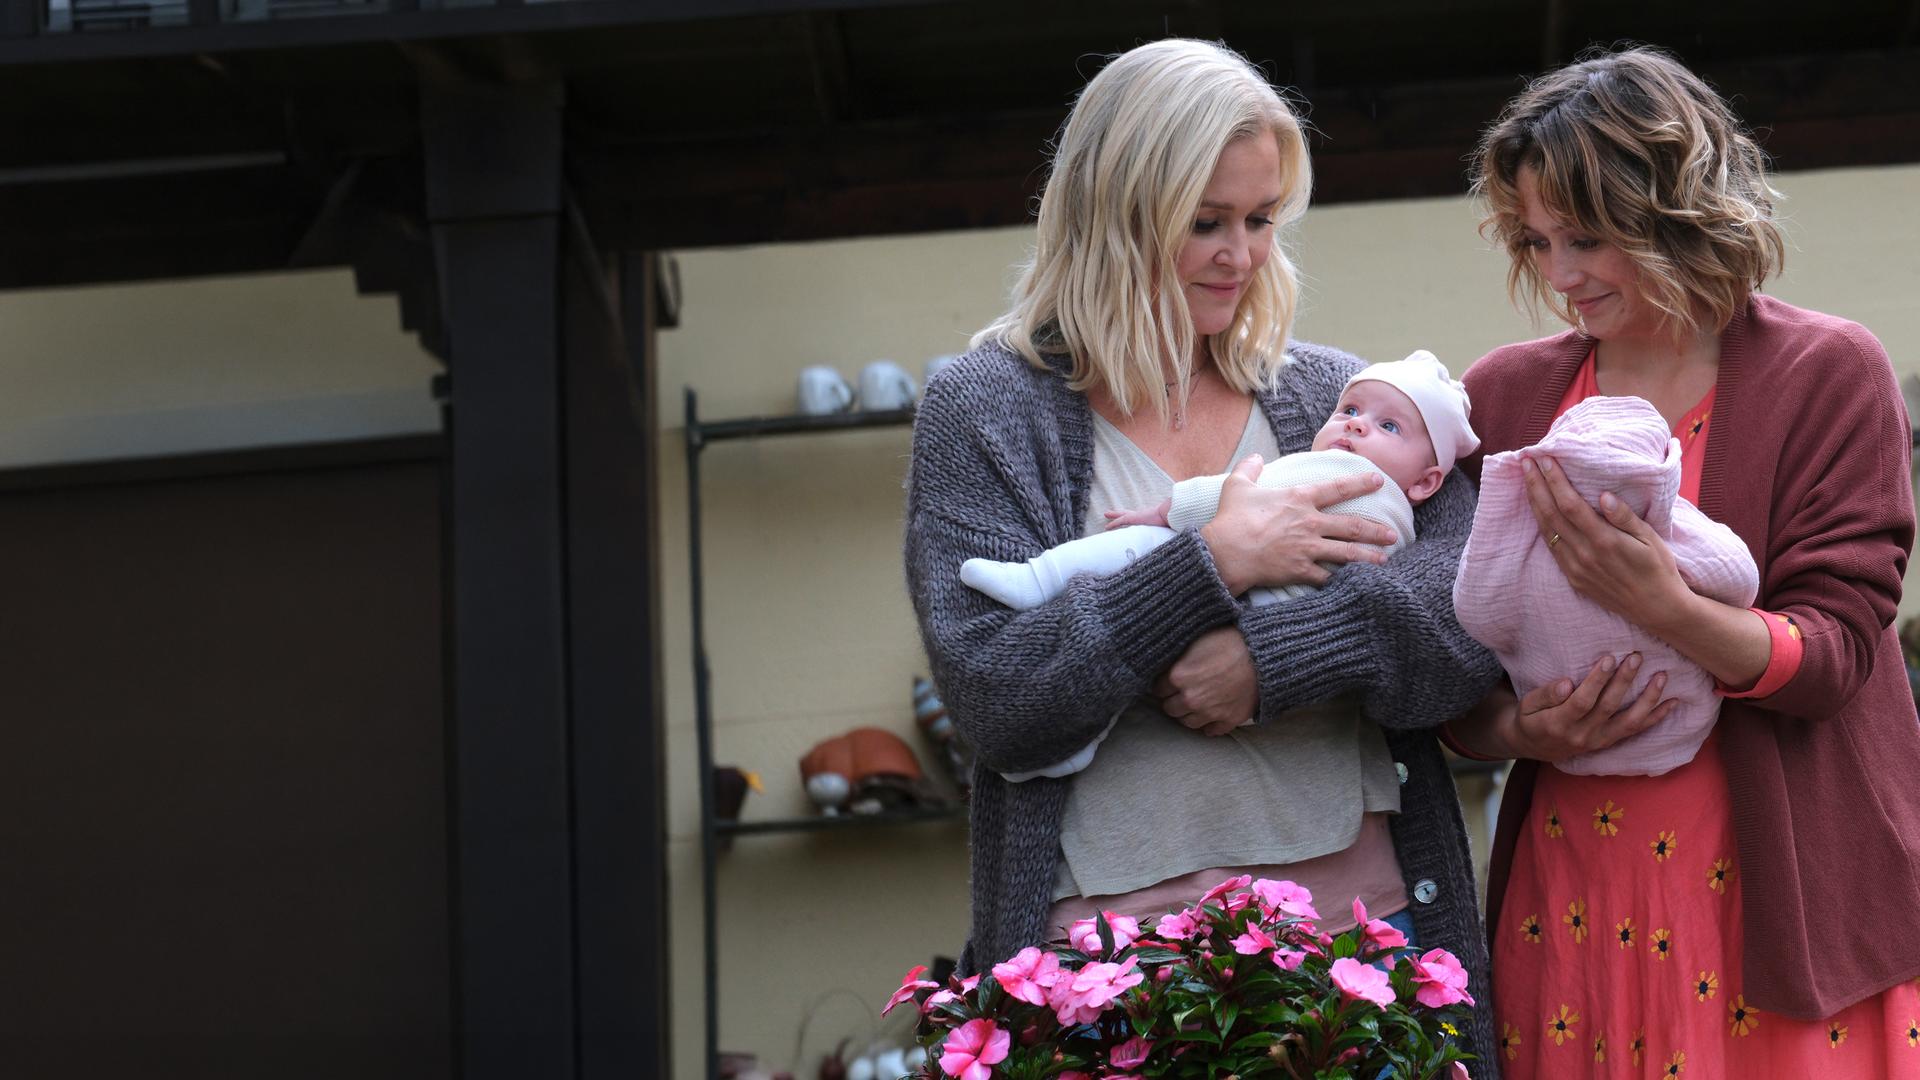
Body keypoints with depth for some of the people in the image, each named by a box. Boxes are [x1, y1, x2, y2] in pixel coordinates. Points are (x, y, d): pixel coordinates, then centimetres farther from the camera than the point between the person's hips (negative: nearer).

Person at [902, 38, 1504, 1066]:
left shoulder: (1333, 393, 10)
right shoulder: (981, 410, 2)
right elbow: (991, 692, -9)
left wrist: (1273, 656, -17)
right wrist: (1216, 565, -13)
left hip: (1357, 906, 3)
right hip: (1114, 938, -2)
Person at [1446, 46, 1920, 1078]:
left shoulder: (1829, 373, -3)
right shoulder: (1504, 394, 7)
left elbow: (1832, 655, -10)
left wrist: (1663, 605, -26)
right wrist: (1518, 730, -11)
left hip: (1788, 902, -3)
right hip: (1574, 892, 3)